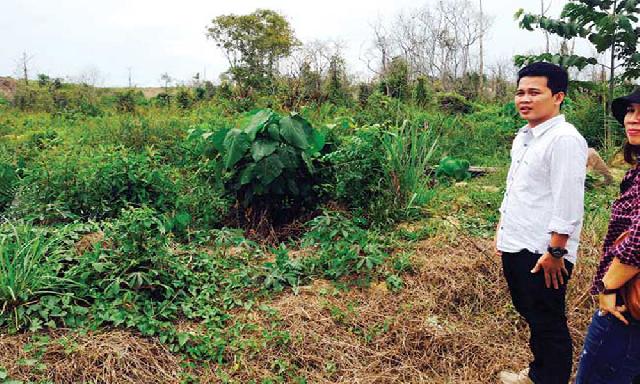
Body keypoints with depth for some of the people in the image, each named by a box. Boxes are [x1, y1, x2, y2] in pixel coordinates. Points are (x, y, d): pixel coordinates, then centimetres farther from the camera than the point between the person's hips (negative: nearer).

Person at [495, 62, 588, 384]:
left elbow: (568, 204, -20)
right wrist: (502, 230, 19)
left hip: (542, 254, -9)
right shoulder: (524, 136, 11)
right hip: (516, 247, 9)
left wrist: (555, 252, -18)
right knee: (529, 313, 23)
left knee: (548, 324, 6)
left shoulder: (564, 140, -17)